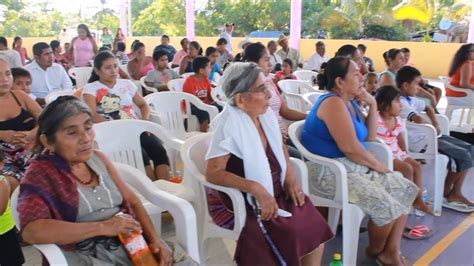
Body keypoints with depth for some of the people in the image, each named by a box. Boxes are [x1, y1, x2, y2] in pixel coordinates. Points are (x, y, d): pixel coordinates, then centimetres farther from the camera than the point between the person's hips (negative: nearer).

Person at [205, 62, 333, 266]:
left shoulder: (266, 114, 2)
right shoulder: (228, 124, -20)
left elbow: (279, 148, 17)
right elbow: (213, 172, -24)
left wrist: (290, 177, 0)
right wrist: (256, 188, -34)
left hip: (274, 193, 7)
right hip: (237, 201, -7)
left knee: (314, 229, -7)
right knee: (287, 235, -24)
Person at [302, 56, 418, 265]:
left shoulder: (349, 102, 13)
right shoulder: (333, 103, -17)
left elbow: (370, 137, 16)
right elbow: (350, 148, -24)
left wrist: (372, 105, 6)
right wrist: (379, 166, -8)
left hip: (355, 167, 11)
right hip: (330, 172, -10)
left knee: (406, 190, 6)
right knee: (386, 205, -23)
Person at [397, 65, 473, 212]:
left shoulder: (410, 99, 13)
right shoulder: (400, 102, -19)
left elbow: (428, 108, 28)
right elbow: (418, 119, -32)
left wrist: (435, 126, 11)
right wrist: (433, 127, -11)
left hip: (427, 135, 11)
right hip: (419, 141, -11)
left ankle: (455, 192, 9)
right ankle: (446, 194, 10)